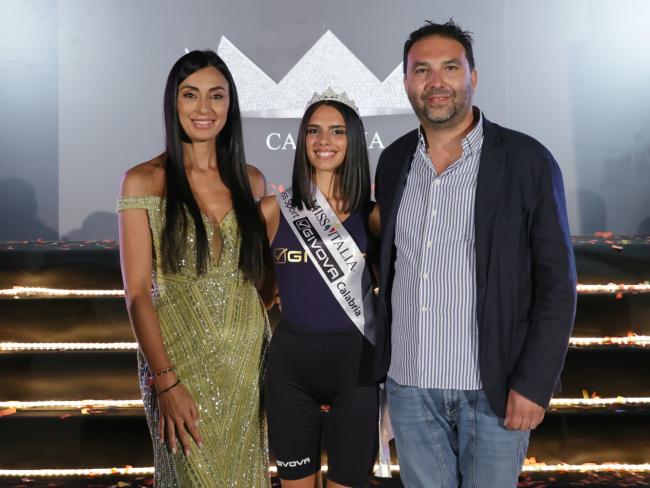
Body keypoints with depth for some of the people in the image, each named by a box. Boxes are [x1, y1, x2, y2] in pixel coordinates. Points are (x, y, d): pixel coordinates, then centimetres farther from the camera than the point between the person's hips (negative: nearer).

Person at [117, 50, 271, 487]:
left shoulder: (251, 181, 5)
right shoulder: (144, 181, -5)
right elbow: (138, 293, -8)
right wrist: (166, 382, -15)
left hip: (249, 358, 4)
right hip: (180, 361, -3)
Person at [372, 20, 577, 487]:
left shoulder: (527, 161, -8)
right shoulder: (393, 160, 5)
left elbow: (557, 282, -8)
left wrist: (533, 383, -12)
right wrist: (386, 358, 11)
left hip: (494, 387, -3)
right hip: (408, 384, 4)